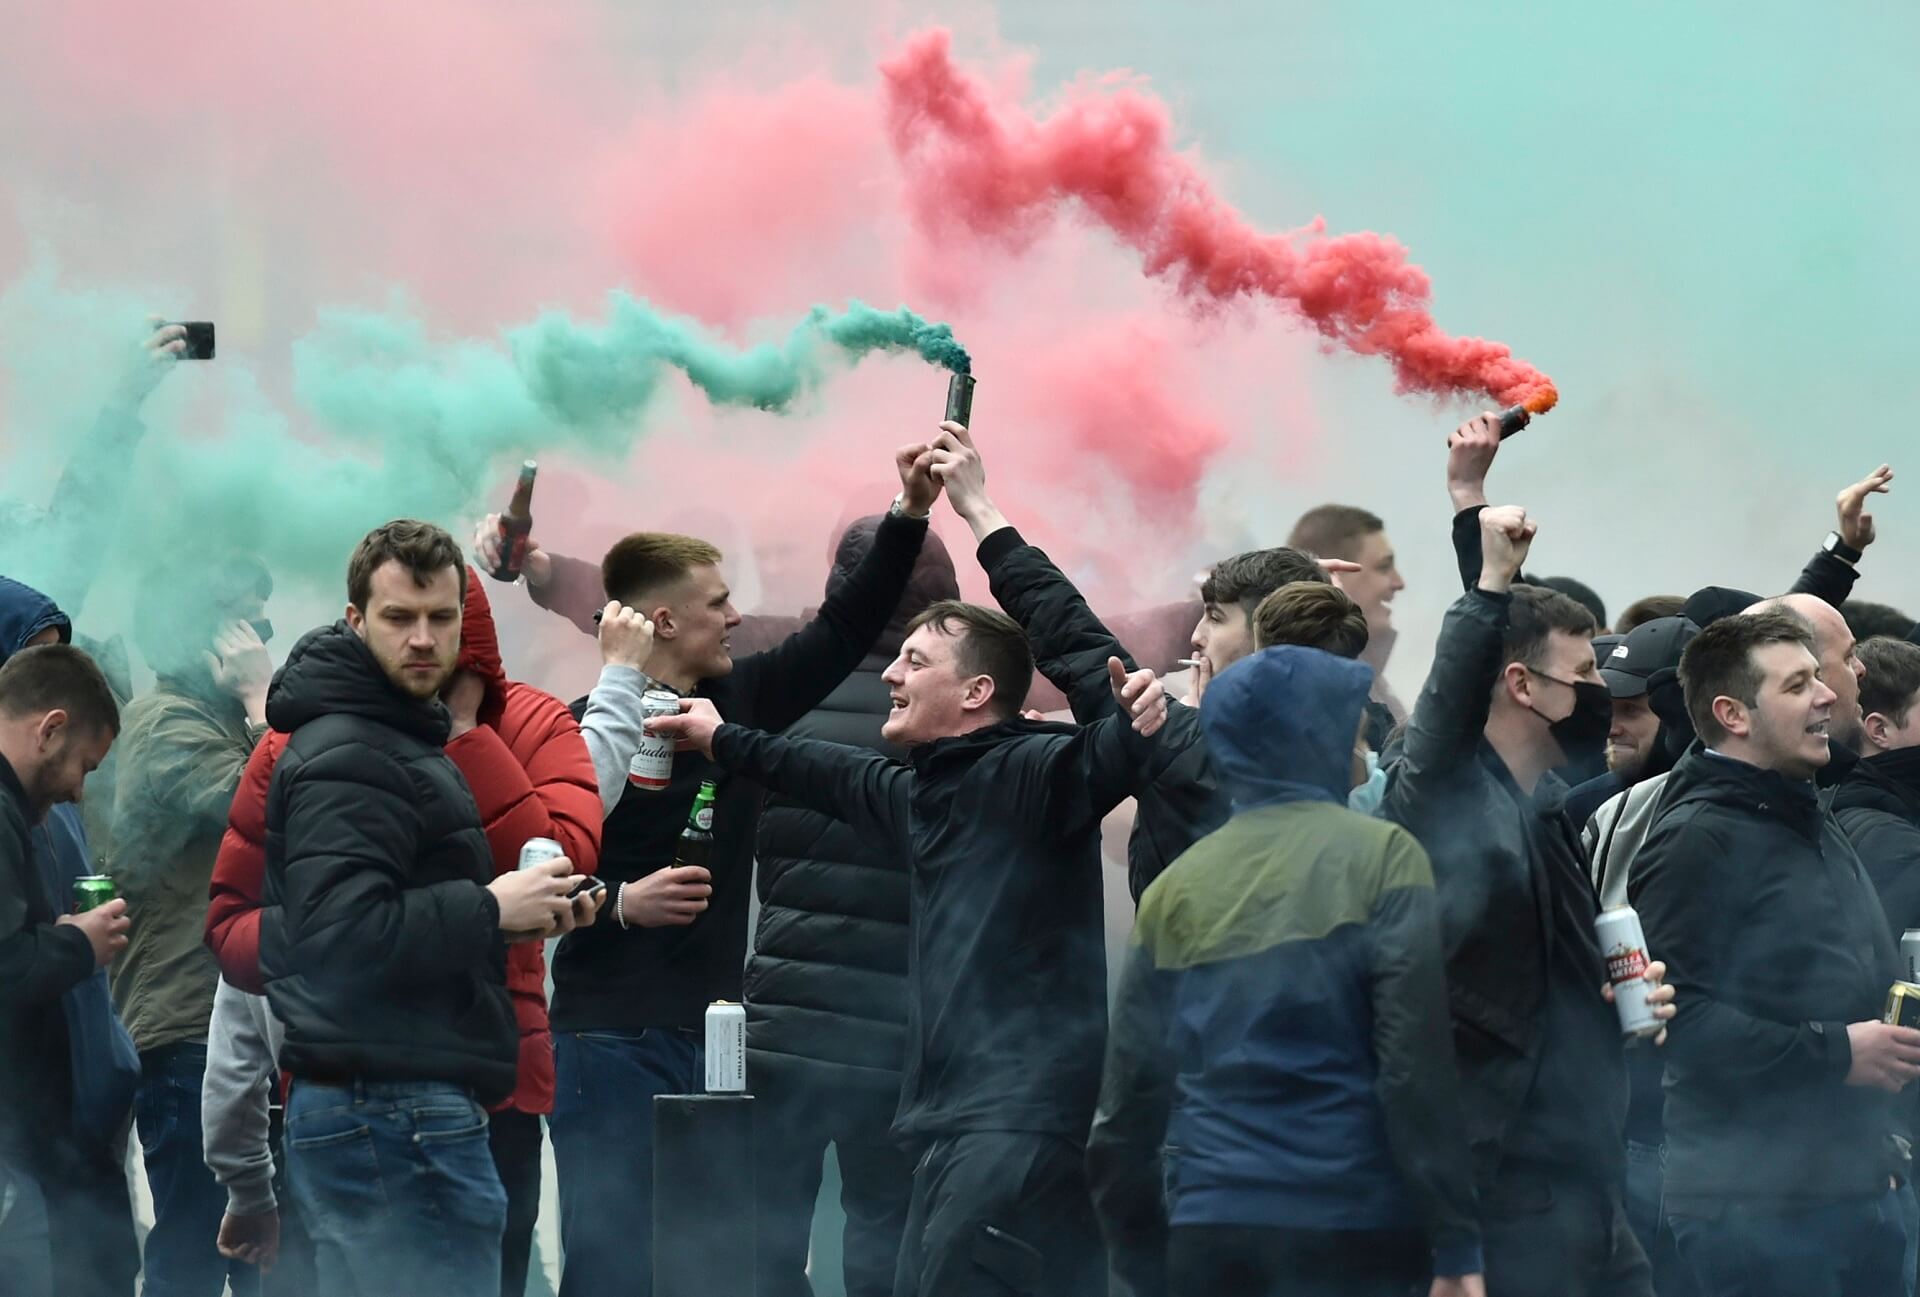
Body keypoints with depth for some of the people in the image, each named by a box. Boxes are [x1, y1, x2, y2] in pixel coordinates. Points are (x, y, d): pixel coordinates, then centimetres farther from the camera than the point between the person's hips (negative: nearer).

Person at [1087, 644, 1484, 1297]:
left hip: (1209, 1236, 4)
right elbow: (1419, 1065, -9)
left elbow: (1131, 1095, 10)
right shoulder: (1377, 855, 0)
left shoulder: (1176, 887, 12)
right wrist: (1456, 1241, -9)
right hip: (1352, 1230, -4)